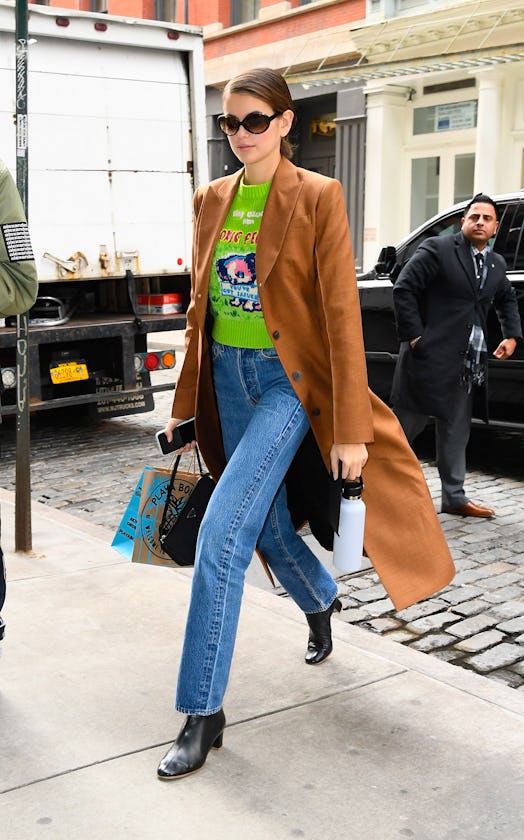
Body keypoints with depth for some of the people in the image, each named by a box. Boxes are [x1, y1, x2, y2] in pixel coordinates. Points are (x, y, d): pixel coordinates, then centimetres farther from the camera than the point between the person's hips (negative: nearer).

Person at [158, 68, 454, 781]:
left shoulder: (317, 197, -10)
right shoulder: (212, 199, 8)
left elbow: (342, 315, -12)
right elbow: (201, 305, 13)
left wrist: (351, 429, -15)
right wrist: (186, 403, 12)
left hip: (289, 380, -6)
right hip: (228, 377, 6)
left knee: (222, 534, -15)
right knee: (269, 526, 18)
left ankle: (203, 714, -3)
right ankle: (321, 602, 52)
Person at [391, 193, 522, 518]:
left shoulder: (497, 264, 14)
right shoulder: (437, 249, -7)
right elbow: (403, 289, -11)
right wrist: (414, 336, -14)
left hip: (470, 366, 7)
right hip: (431, 358, -7)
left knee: (456, 432, 13)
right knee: (407, 425, 1)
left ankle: (454, 497, 22)